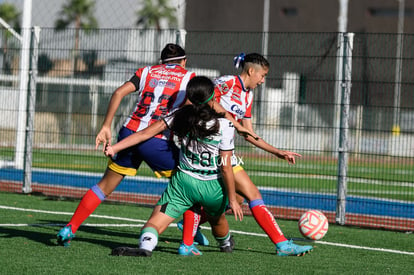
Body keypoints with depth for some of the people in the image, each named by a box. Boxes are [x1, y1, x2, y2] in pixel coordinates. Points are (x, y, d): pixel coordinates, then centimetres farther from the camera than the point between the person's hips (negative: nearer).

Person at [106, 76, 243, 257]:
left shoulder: (181, 116, -2)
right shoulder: (224, 126, -10)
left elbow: (146, 133, -3)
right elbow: (225, 168, -9)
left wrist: (115, 148, 4)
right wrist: (232, 199, 0)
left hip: (184, 181, 0)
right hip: (213, 187, 0)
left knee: (155, 223, -10)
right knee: (217, 219, 32)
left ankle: (145, 246, -41)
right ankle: (226, 244, 60)